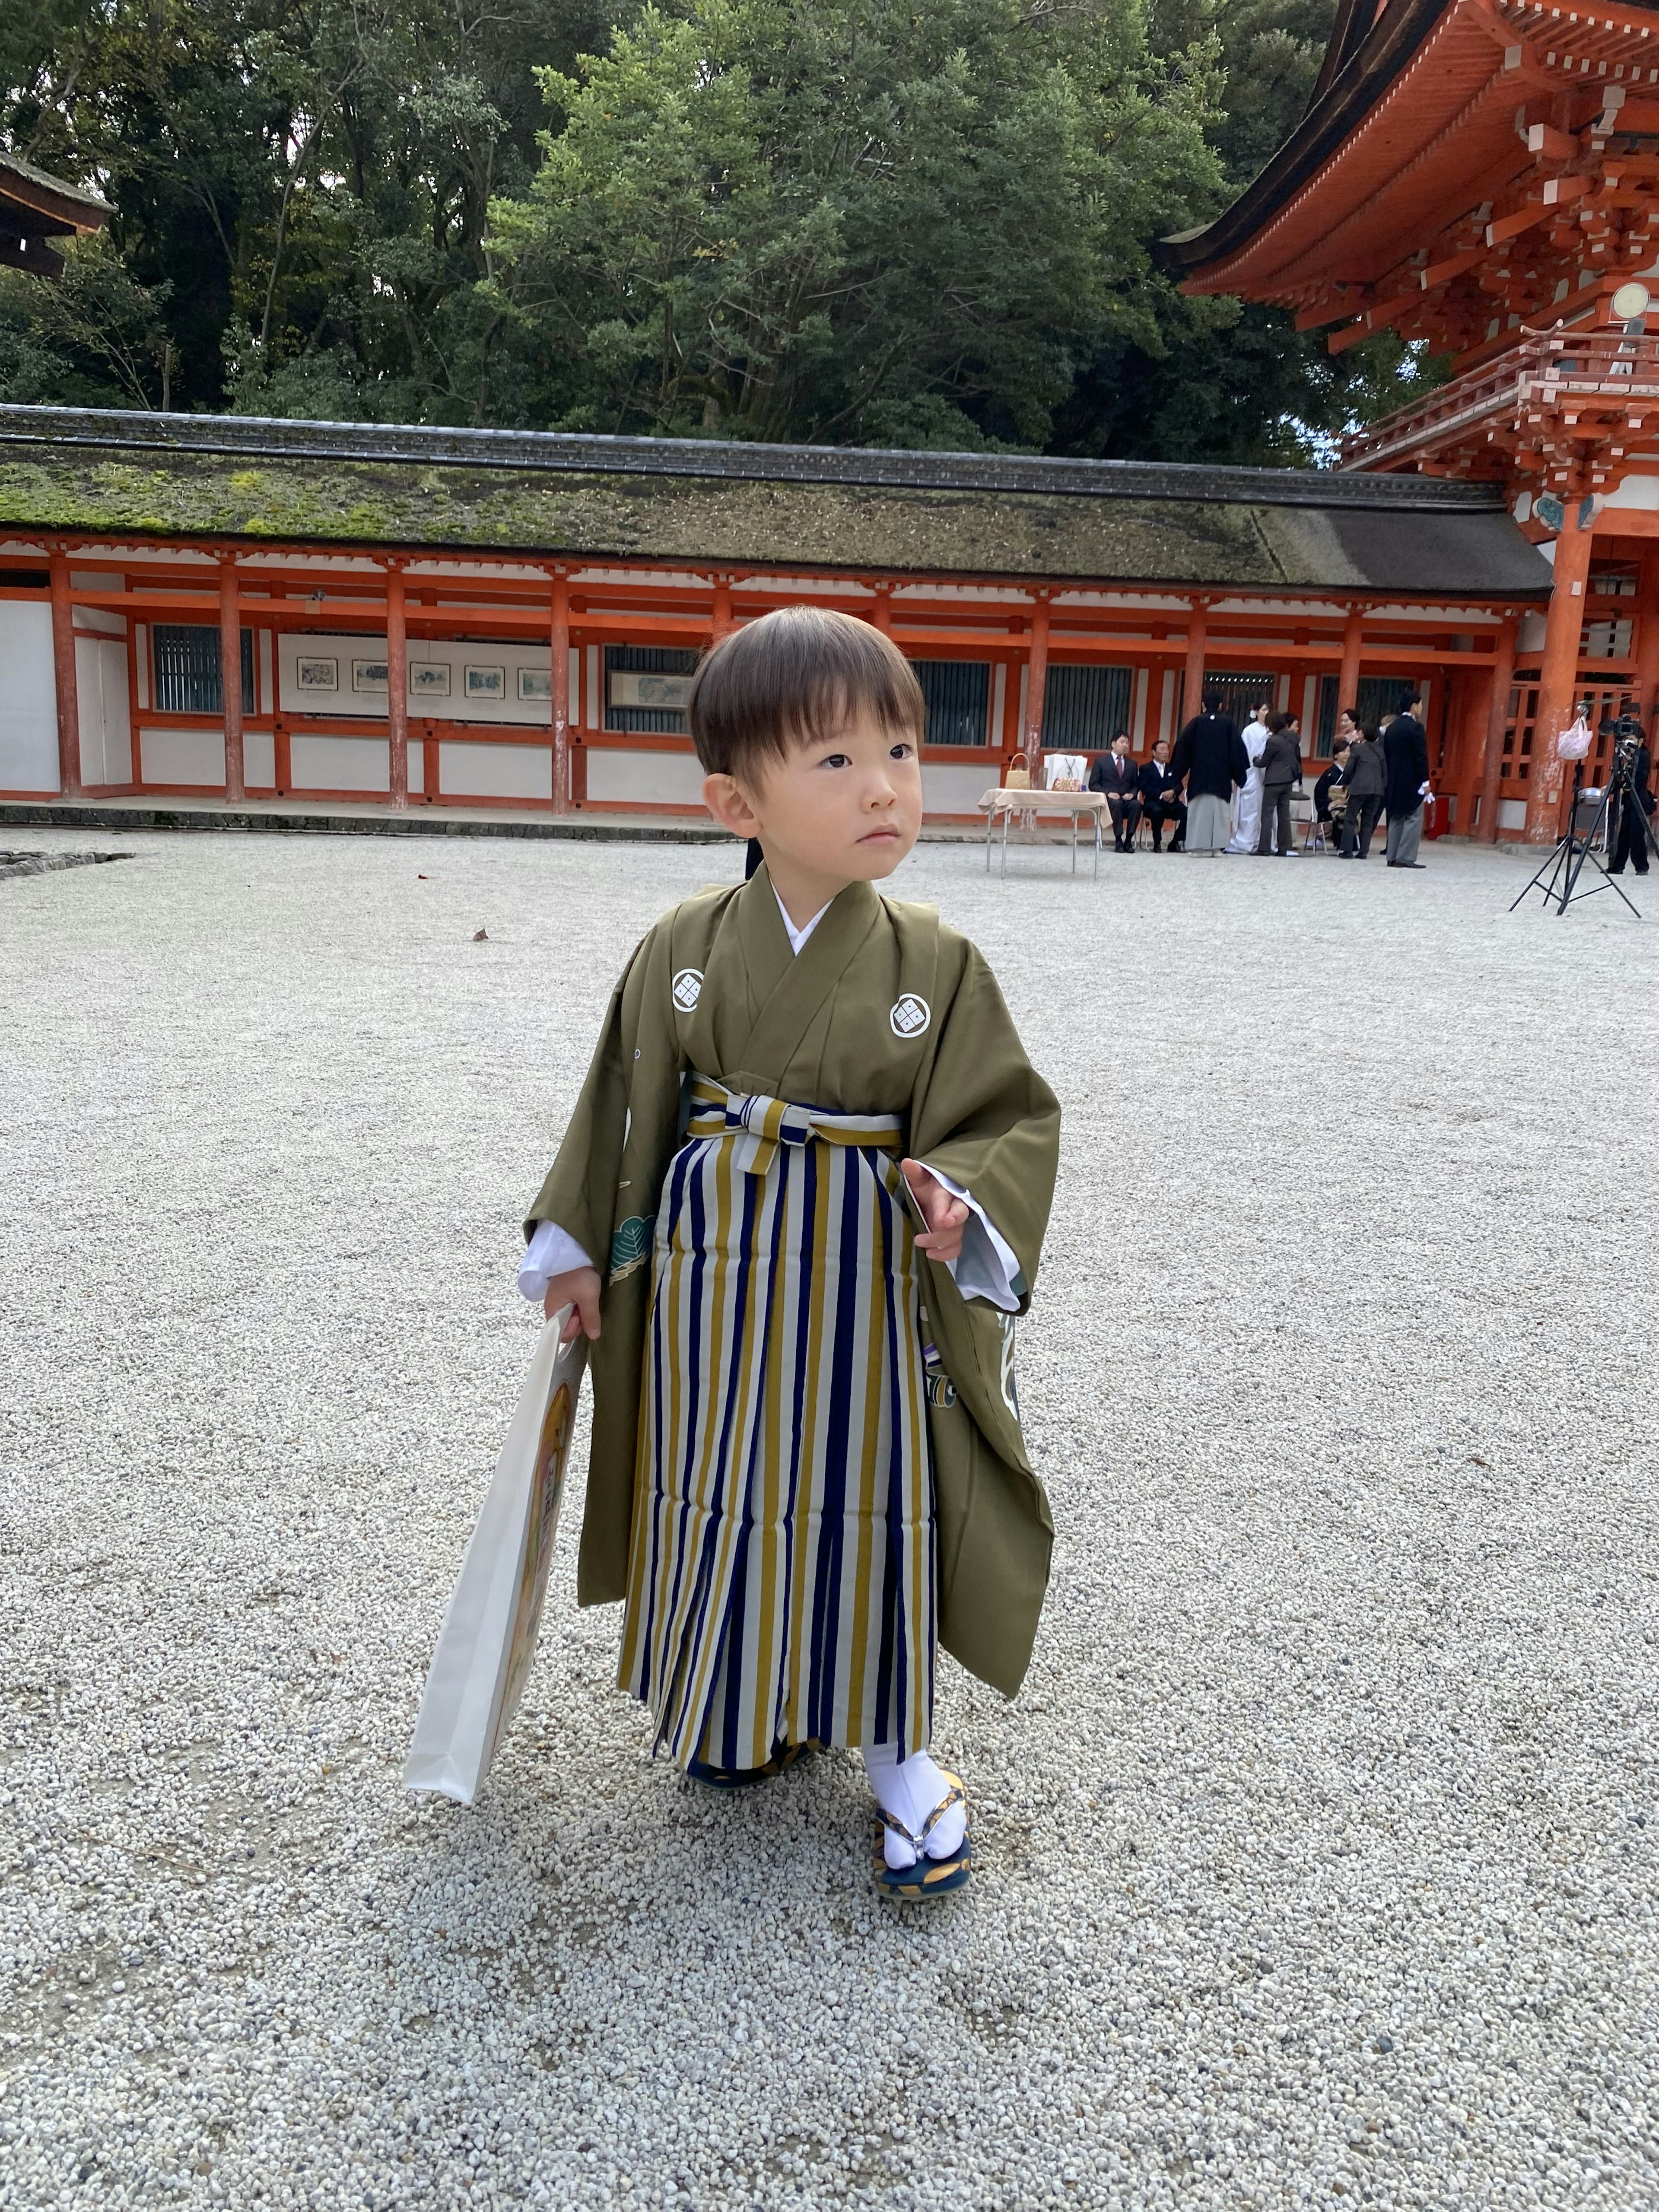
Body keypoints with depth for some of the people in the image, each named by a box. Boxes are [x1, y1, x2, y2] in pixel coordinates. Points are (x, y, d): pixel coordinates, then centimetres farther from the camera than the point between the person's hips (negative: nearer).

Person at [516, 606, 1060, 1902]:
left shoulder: (935, 965, -10)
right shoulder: (683, 949, -6)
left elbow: (1009, 1115, -5)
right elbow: (626, 1105, 4)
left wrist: (963, 1199, -25)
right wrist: (578, 1248, 7)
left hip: (866, 1285, -1)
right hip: (713, 1274, 2)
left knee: (871, 1500, 9)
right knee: (724, 1494, 16)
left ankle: (894, 1745, 31)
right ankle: (741, 1700, 42)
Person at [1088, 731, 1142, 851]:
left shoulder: (1132, 764, 20)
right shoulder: (1101, 761, 8)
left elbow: (1136, 785, 19)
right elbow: (1093, 785, 2)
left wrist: (1132, 793, -5)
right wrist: (1108, 793, -14)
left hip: (1127, 800, 3)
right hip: (1108, 800, -3)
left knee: (1137, 804, -31)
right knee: (1117, 804, -38)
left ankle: (1129, 840, -27)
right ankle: (1118, 840, -31)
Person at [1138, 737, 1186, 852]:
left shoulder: (1173, 768, 22)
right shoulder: (1146, 769, 9)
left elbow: (1179, 786, 11)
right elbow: (1145, 788, -6)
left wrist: (1173, 792, -13)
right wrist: (1162, 795, -18)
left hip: (1172, 803, 4)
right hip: (1153, 803, -4)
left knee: (1187, 814, -25)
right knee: (1157, 811, -40)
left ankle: (1175, 843, -9)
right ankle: (1157, 844, -22)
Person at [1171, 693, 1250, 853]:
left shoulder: (1197, 722, -1)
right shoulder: (1229, 723, 2)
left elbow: (1182, 746, -4)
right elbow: (1238, 749, 2)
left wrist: (1178, 772, 2)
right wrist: (1238, 775, 7)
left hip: (1199, 774, -1)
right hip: (1222, 777, 1)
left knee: (1199, 810, 2)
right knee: (1219, 810, 6)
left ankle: (1198, 845, -4)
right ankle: (1216, 846, 2)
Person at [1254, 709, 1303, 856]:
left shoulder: (1273, 741, -15)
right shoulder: (1293, 739, 5)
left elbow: (1264, 762, -7)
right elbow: (1297, 758, 13)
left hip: (1274, 781, -7)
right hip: (1288, 780, 7)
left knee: (1267, 813, -3)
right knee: (1284, 814, 10)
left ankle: (1264, 849, -6)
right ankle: (1285, 848, 11)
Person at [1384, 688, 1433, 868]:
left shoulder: (1391, 728, 9)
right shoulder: (1416, 728, -12)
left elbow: (1386, 754, 12)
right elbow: (1421, 756, -15)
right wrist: (1425, 781, -12)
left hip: (1394, 781, 7)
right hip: (1412, 781, -7)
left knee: (1396, 819, 10)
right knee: (1414, 819, -2)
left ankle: (1393, 857, 9)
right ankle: (1407, 858, -6)